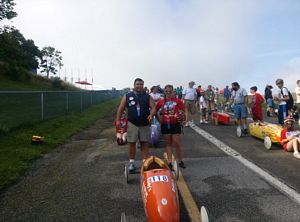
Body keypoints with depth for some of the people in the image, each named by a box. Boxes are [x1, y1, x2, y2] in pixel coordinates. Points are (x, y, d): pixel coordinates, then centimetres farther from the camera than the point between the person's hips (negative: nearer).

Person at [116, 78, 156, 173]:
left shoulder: (148, 96, 7)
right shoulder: (127, 96, 6)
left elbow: (153, 107, -1)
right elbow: (121, 108, 5)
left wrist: (151, 115, -20)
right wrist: (118, 120, -3)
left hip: (145, 124, 1)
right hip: (132, 124, 0)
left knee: (144, 144, 7)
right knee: (131, 143, 5)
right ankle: (131, 162, 19)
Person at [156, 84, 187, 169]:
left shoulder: (177, 101, -3)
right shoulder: (161, 102, 2)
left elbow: (185, 109, 0)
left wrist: (183, 118, -11)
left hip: (175, 124, -2)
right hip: (165, 125, 2)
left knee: (177, 144, 3)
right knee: (168, 144, 11)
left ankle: (180, 161, 20)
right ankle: (170, 162, 19)